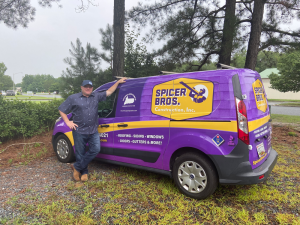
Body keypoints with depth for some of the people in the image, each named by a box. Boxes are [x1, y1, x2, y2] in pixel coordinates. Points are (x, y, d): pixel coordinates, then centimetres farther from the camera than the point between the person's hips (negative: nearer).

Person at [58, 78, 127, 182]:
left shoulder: (96, 96, 9)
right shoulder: (73, 98, 1)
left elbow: (109, 92, 14)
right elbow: (61, 110, 5)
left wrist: (118, 82, 13)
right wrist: (68, 122, -6)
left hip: (93, 131, 3)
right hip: (79, 131, -3)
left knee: (95, 149, -6)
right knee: (80, 153, 5)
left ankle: (77, 167, 11)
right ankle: (84, 172, 27)